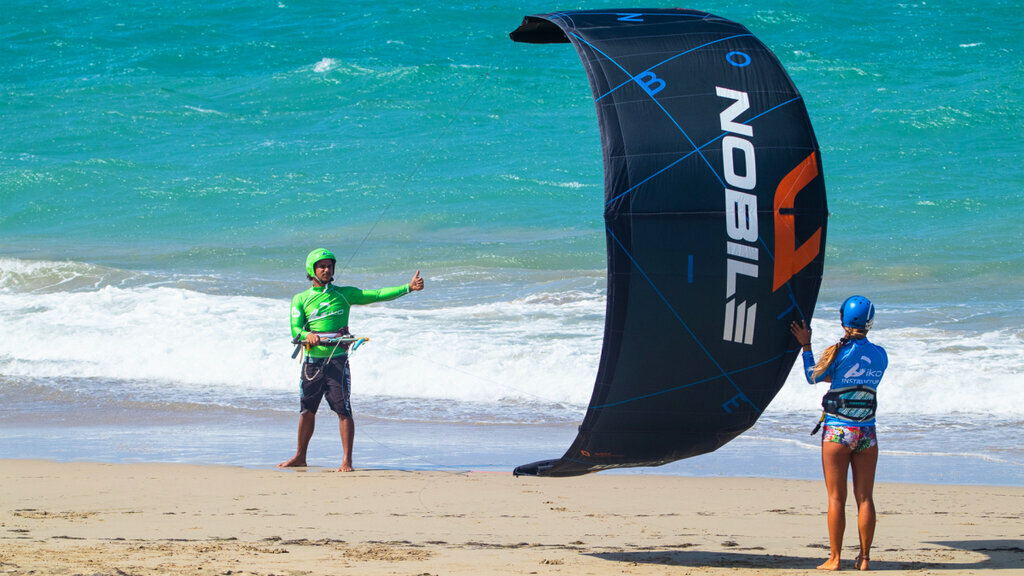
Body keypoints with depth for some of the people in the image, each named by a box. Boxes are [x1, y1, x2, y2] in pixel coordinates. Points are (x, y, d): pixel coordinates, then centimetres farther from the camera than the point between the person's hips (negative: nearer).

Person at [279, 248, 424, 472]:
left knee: (343, 409, -9)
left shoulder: (343, 294, 8)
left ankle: (347, 460, -8)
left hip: (337, 359, -2)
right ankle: (300, 457, 22)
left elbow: (377, 295, 3)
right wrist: (308, 335, -25)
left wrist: (408, 287, -6)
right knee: (307, 409, 9)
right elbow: (295, 329, -2)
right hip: (312, 360, 2)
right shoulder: (300, 299, 8)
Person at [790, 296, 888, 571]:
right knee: (864, 497, 7)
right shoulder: (880, 355, 1)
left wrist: (806, 346, 15)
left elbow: (813, 377, 5)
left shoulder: (837, 351, -11)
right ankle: (864, 557, 7)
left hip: (837, 431, -3)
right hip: (867, 432, 3)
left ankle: (834, 558, 1)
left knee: (836, 497, 2)